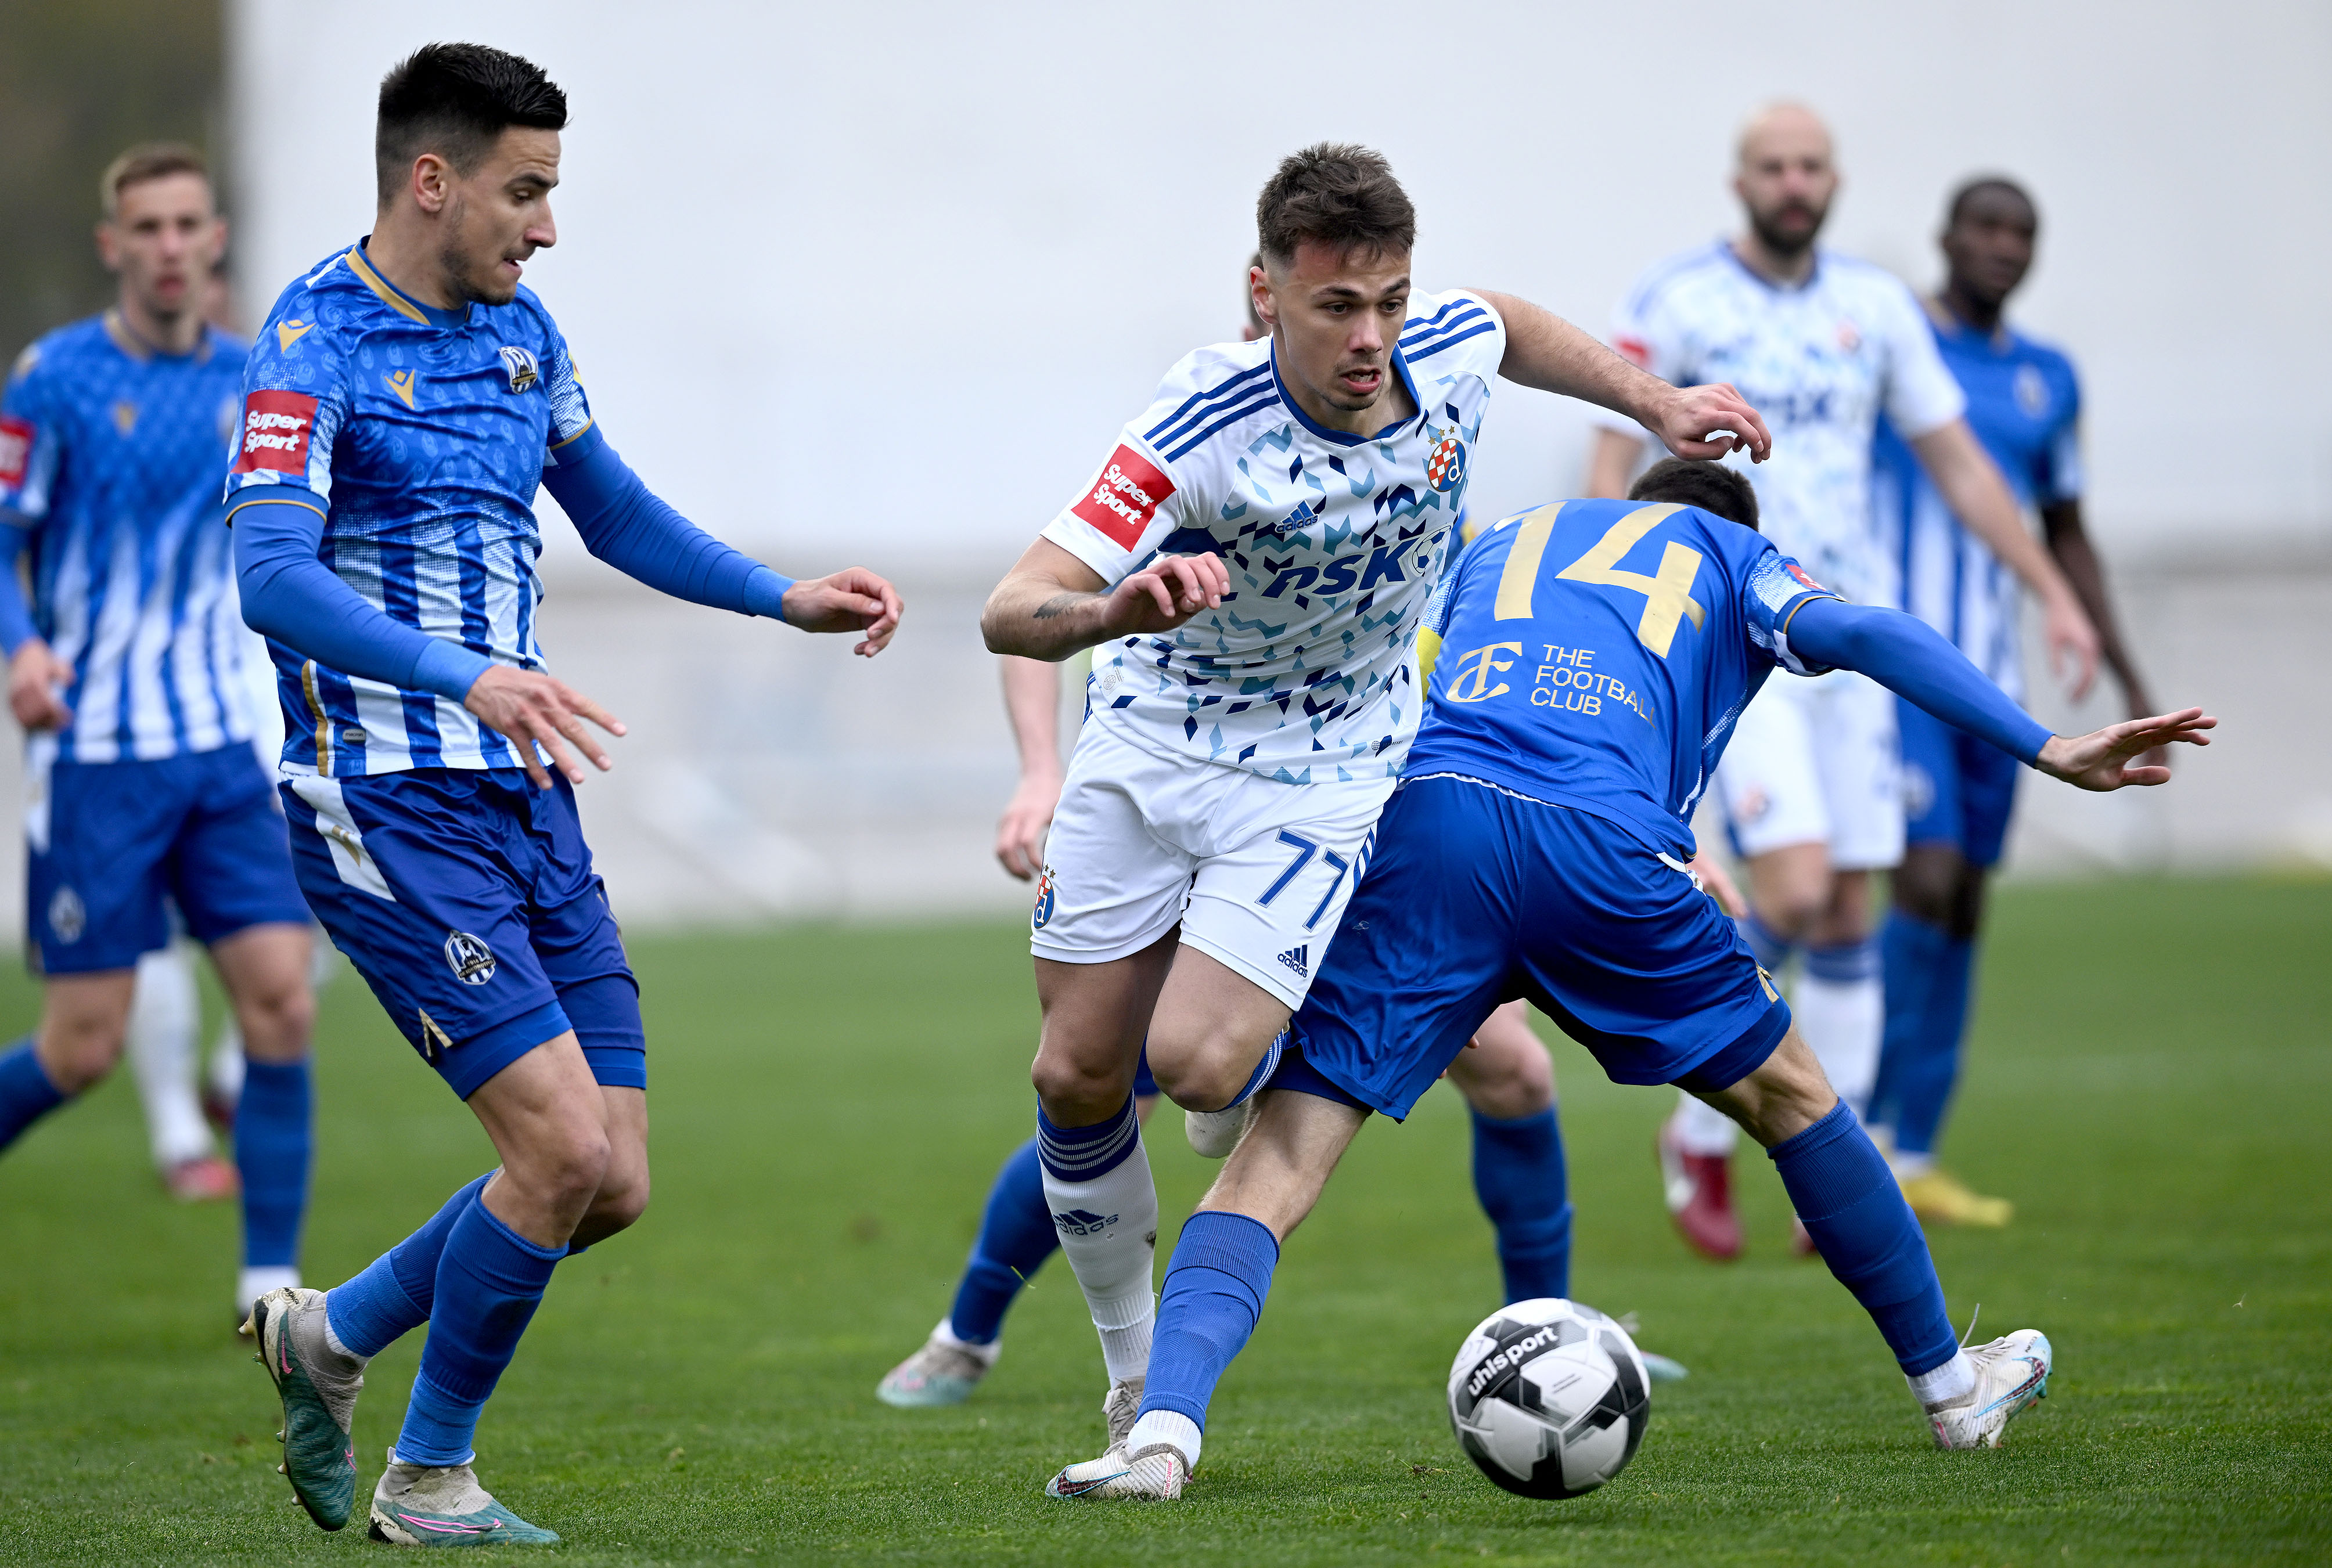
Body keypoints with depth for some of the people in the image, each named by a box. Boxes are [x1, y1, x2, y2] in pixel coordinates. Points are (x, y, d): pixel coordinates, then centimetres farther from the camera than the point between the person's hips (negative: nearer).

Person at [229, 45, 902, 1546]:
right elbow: (272, 576, -27)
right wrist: (463, 675, -40)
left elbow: (615, 513, 28)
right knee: (563, 1141, -16)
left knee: (614, 1181, 2)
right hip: (388, 807, -8)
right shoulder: (316, 342, -13)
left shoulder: (518, 329, 12)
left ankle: (334, 1334, 25)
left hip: (525, 797, 8)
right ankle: (429, 1479, 4)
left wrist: (784, 597, 18)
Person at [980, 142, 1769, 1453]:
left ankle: (1286, 1080, 19)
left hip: (1324, 778, 0)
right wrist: (1124, 607, -54)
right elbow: (1012, 613, -35)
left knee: (1199, 1065, -19)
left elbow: (1510, 324, 12)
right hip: (1149, 744, 0)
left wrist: (1654, 404, 10)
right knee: (1079, 1075, 2)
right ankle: (1133, 1372, 23)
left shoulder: (1450, 351, -17)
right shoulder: (1204, 429, -29)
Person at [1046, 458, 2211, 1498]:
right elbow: (1864, 633, 10)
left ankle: (1165, 1424, -24)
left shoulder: (1506, 539, 38)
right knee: (1788, 1093, 22)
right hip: (1600, 843, -1)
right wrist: (2050, 753, 7)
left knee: (1280, 1155, -1)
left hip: (1421, 816, 1)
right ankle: (1948, 1384, 33)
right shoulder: (1732, 557, 29)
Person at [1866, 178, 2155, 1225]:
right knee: (1927, 884, -18)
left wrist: (2129, 681, 17)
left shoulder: (2048, 381, 12)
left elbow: (2066, 537, 21)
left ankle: (1915, 1163, 11)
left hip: (1992, 680, 6)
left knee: (1963, 914, 5)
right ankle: (1866, 1129, -7)